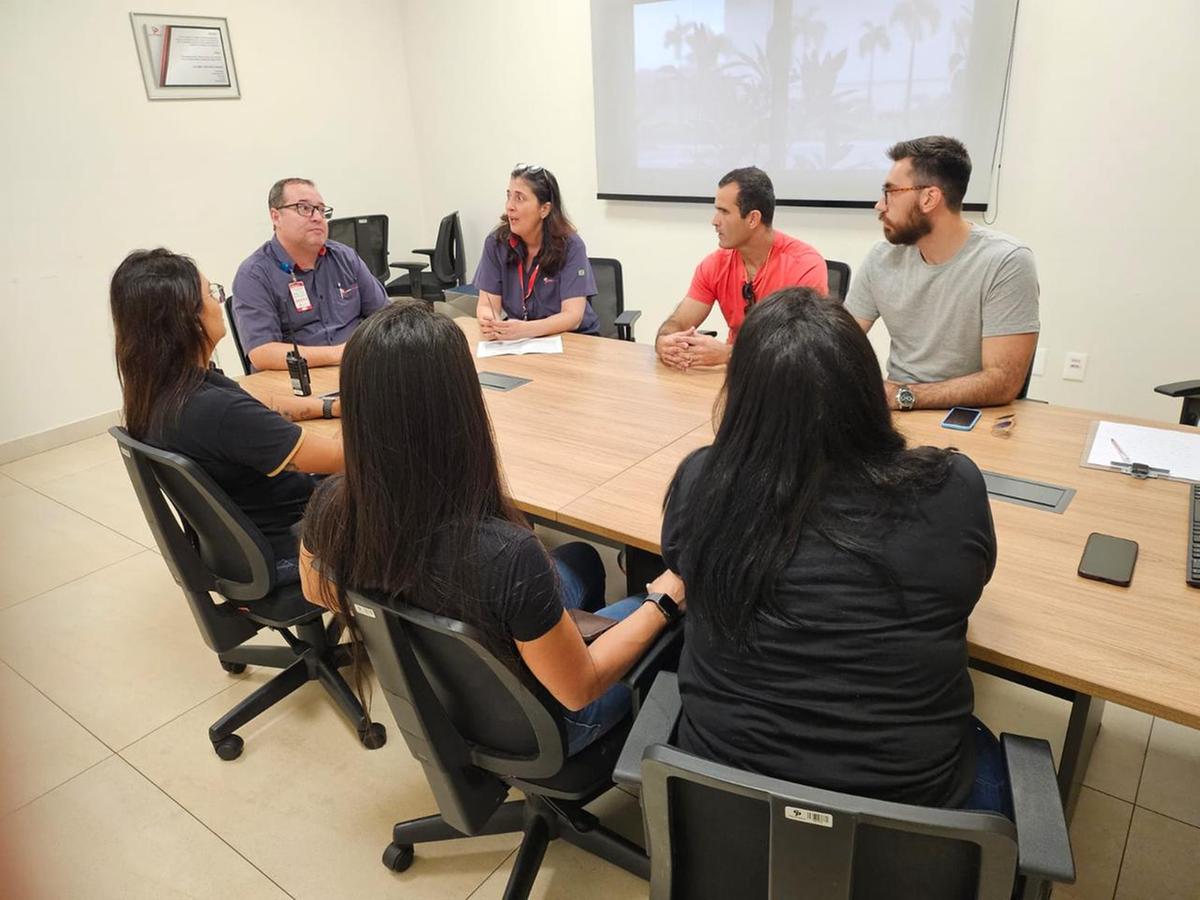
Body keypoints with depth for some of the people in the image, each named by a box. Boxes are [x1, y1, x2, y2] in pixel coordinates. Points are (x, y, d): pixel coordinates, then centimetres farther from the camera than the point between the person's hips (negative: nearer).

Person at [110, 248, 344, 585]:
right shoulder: (218, 411, -35)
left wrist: (332, 406, 3)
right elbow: (340, 456, -27)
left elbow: (257, 404, 8)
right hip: (276, 552, -8)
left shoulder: (155, 388, -8)